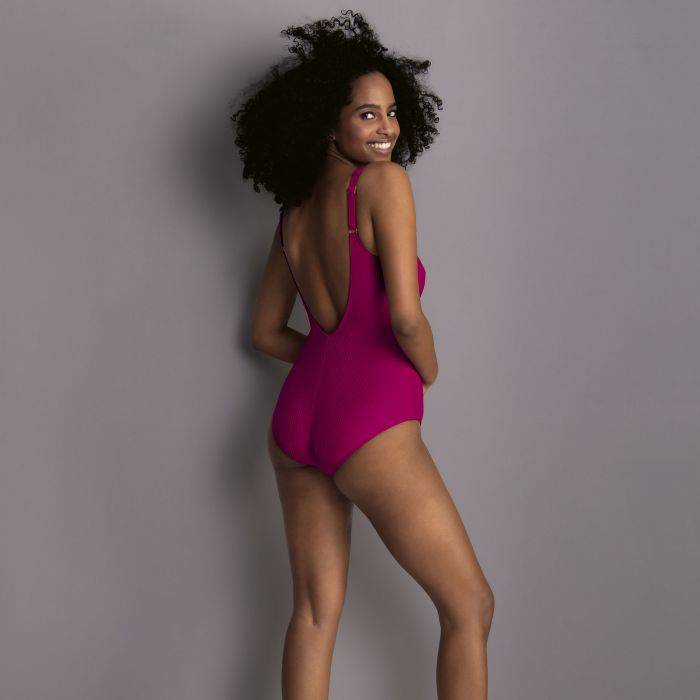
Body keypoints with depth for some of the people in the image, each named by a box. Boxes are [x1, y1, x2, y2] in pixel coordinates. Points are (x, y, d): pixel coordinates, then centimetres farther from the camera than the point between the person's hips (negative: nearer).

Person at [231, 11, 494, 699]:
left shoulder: (292, 213, 13)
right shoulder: (385, 183, -8)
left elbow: (265, 332, 20)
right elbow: (405, 315, -16)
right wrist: (428, 371, 3)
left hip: (296, 417, 8)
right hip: (372, 426, -8)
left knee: (316, 610, 13)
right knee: (469, 606, 5)